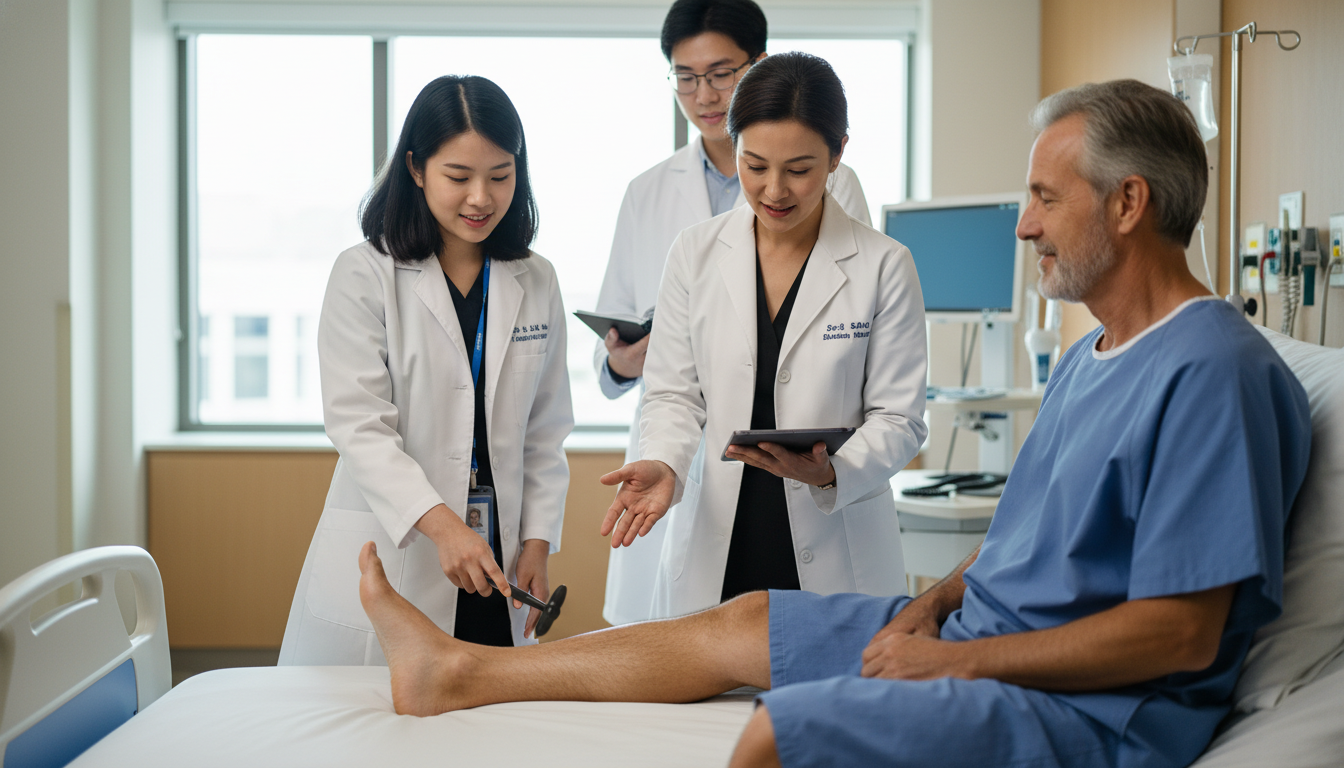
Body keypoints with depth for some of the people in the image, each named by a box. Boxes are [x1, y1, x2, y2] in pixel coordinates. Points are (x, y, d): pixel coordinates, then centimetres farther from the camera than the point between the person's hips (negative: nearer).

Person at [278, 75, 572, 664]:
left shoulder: (536, 283, 9)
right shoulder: (364, 276, -3)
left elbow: (545, 432, 12)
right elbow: (360, 426, -11)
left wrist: (537, 542, 3)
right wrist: (439, 523, -23)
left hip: (495, 567, 3)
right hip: (385, 562, -3)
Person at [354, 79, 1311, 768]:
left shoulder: (1212, 372, -20)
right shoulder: (1092, 356, 13)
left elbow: (1183, 633, -24)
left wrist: (957, 659, -19)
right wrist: (933, 605, 1)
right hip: (984, 630, 10)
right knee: (739, 623, 9)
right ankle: (455, 672, 19)